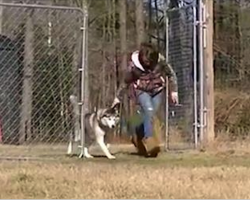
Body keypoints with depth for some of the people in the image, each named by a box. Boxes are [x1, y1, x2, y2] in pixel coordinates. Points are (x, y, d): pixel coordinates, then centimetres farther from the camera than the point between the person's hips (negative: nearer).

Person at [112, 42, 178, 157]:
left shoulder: (160, 60, -15)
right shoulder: (134, 65, -17)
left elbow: (171, 74, 0)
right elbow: (126, 82, -1)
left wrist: (174, 91, -3)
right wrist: (118, 97, 6)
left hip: (157, 90, 2)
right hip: (141, 91, -2)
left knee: (149, 117, -1)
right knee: (149, 111, -26)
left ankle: (138, 136, 24)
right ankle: (149, 139, -24)